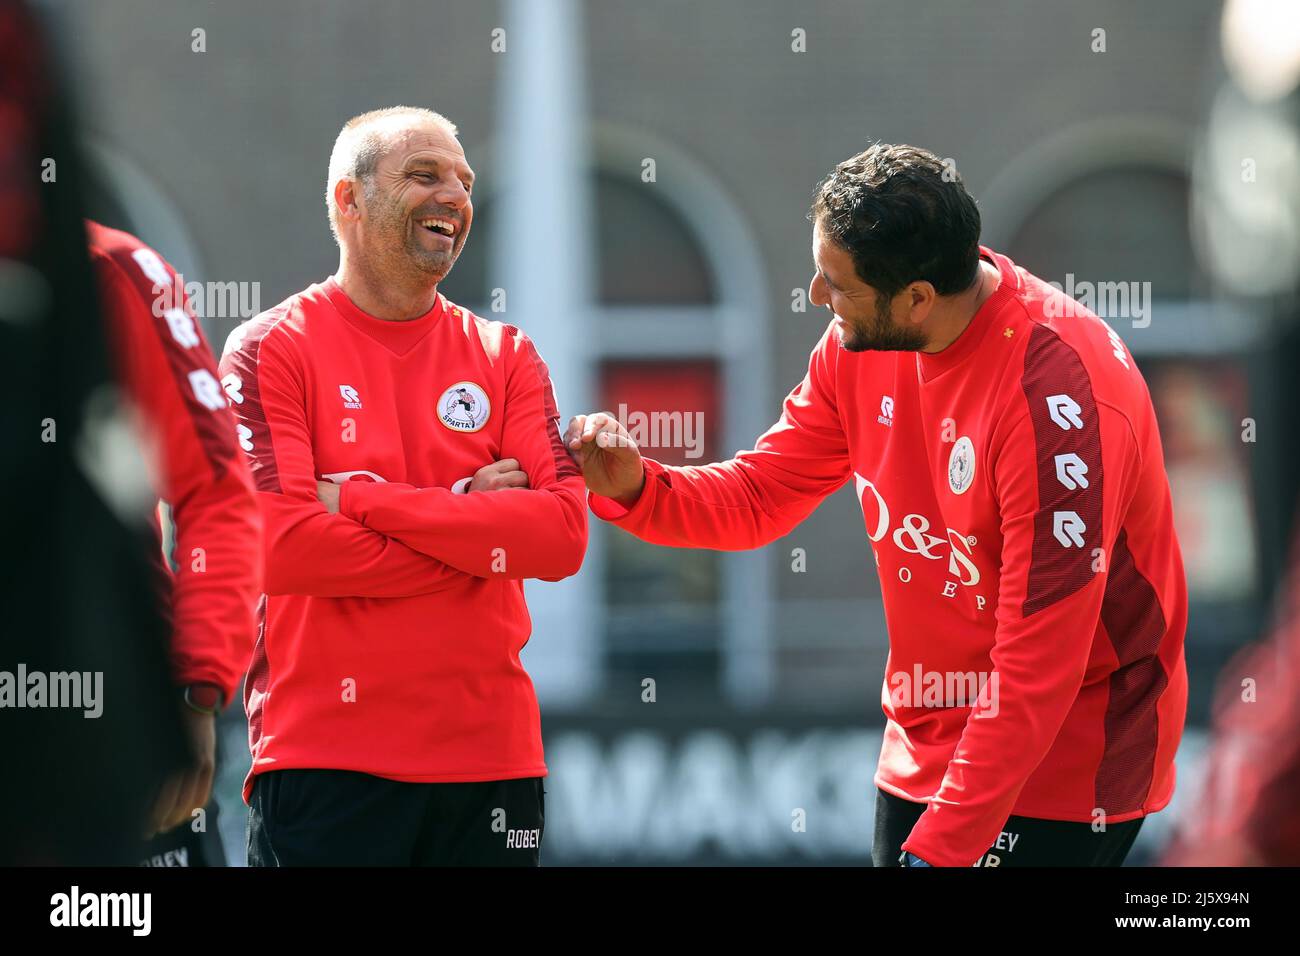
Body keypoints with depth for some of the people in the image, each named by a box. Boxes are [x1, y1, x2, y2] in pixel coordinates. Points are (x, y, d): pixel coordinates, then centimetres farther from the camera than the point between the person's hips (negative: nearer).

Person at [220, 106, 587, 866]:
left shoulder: (505, 357, 10)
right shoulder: (272, 349, -1)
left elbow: (564, 537, -4)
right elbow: (280, 546, -14)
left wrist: (364, 498, -11)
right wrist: (471, 523, -8)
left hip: (491, 757, 4)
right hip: (323, 761, -3)